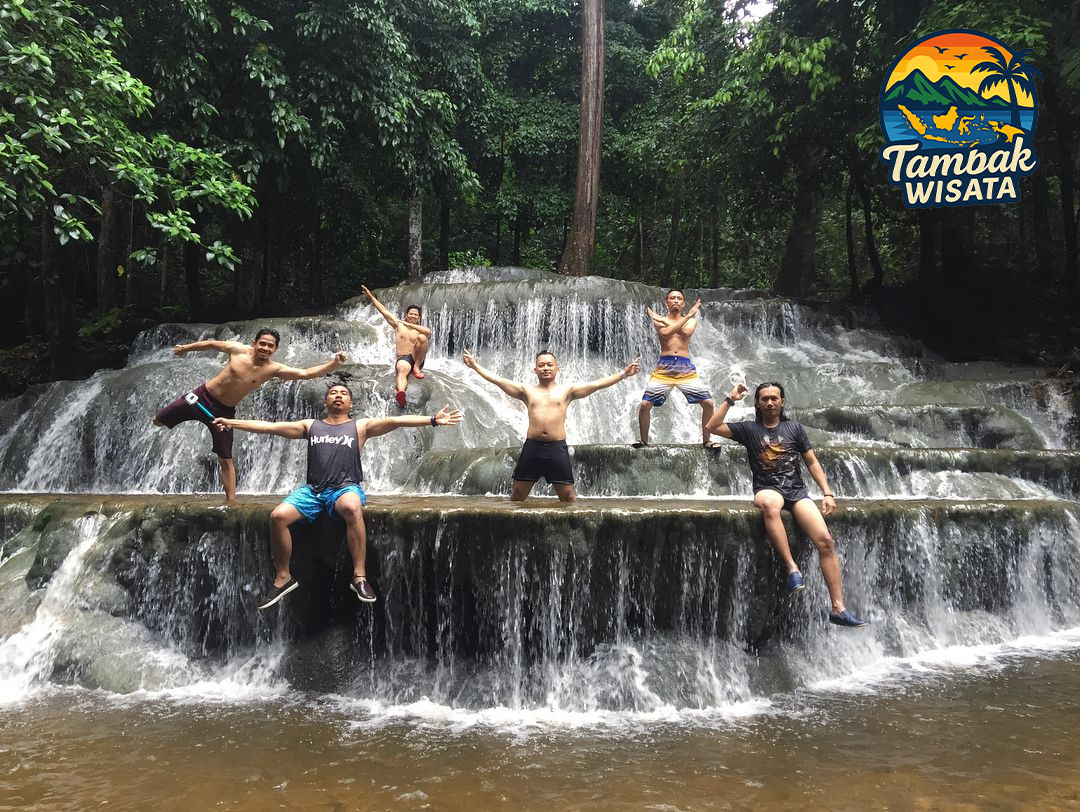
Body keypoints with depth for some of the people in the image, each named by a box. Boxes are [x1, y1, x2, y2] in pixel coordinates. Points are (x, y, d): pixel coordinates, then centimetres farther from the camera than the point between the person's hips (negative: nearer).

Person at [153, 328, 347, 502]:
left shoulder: (273, 369, -16)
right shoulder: (238, 349, -15)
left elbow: (305, 373, -26)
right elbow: (212, 344, 2)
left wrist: (334, 364, -39)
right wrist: (185, 348, 14)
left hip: (223, 411, 0)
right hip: (203, 396, 1)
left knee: (226, 460, 2)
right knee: (158, 421, 12)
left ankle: (231, 501, 8)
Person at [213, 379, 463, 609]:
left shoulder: (360, 426, 13)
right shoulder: (311, 426, 21)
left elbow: (396, 420, 0)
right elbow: (270, 426, 19)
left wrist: (433, 420, -11)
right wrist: (232, 423, 14)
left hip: (346, 488, -3)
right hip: (312, 490, 3)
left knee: (352, 508, -38)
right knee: (278, 516, -23)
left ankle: (359, 577, -32)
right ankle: (283, 578, -4)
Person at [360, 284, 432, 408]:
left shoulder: (419, 329, 12)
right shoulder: (398, 325, 17)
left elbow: (428, 331, -13)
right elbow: (383, 310, 17)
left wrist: (409, 324, -9)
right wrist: (371, 296, 16)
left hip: (416, 358, 1)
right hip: (402, 358, -1)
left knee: (422, 337, -25)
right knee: (402, 370, -39)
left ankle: (417, 367, -16)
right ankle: (400, 392, -71)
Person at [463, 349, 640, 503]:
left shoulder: (566, 391, 9)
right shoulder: (527, 391, 12)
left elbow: (597, 384, 2)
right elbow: (498, 380, 8)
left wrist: (623, 374, -5)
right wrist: (475, 366, 2)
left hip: (557, 448, -1)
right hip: (532, 447, 1)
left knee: (569, 497, 1)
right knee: (516, 497, 6)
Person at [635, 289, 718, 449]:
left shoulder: (691, 321, 16)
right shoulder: (658, 320, 11)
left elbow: (686, 332, -8)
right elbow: (665, 333, -11)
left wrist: (664, 320, -5)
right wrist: (688, 316, -8)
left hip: (686, 367, 1)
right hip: (664, 366, -1)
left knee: (708, 403, -9)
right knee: (645, 404, -11)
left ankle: (706, 440, 7)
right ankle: (644, 440, 8)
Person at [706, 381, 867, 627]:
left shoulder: (794, 427, 15)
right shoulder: (749, 428, 10)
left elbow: (812, 462, 15)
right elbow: (712, 427, -1)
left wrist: (827, 493, 4)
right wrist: (730, 400, -1)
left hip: (797, 490, 2)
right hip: (768, 489, -2)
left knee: (825, 540, -18)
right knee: (769, 504, -42)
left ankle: (838, 609, -16)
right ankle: (792, 567, -37)